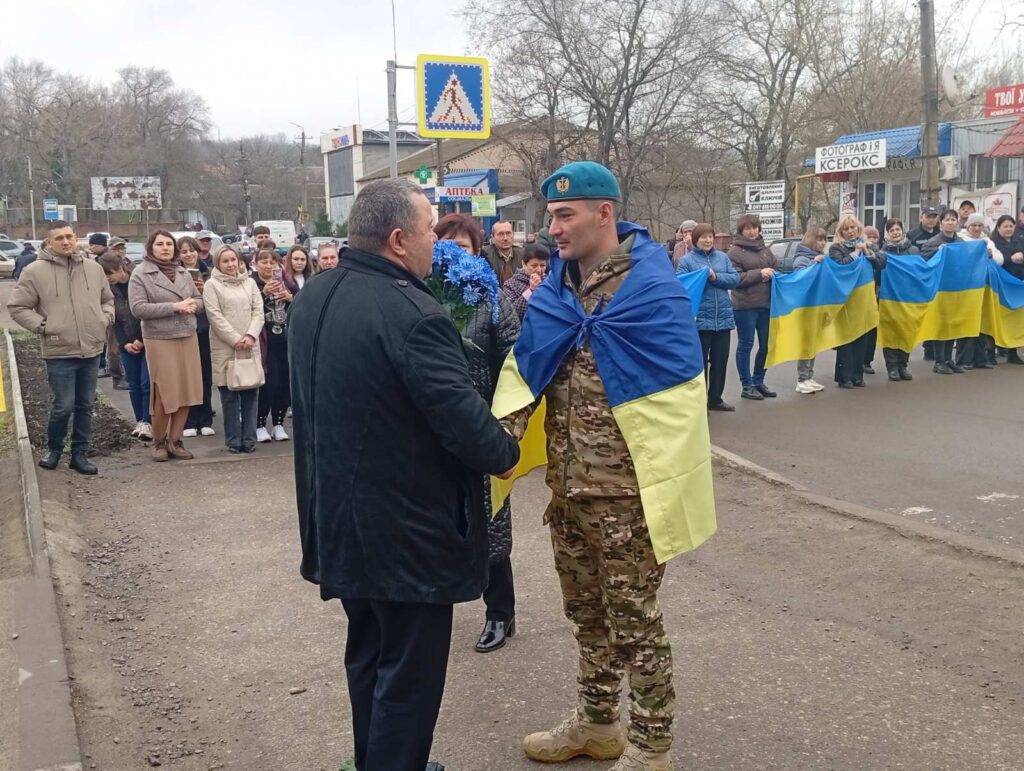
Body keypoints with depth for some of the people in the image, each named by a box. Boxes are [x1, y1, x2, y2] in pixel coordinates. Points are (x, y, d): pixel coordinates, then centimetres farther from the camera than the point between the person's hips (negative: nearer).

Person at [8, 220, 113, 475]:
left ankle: (80, 454, 21)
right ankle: (54, 449, 21)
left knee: (85, 406, 10)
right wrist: (43, 326, -9)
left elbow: (107, 299, 20)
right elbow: (16, 307, -3)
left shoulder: (93, 268, 6)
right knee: (63, 406, -3)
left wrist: (105, 319, 3)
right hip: (59, 352, -4)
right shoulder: (35, 271, -6)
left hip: (92, 350, 4)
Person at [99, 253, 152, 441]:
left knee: (146, 383, -8)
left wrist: (141, 340, -12)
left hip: (147, 342, -4)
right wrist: (124, 343, -5)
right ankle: (140, 421, 15)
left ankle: (147, 422, -3)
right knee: (133, 384, 6)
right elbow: (114, 320, 6)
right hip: (127, 345, 5)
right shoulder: (109, 290, 3)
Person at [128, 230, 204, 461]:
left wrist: (192, 305, -9)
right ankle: (159, 443, 15)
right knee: (165, 393, -3)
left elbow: (199, 300, 16)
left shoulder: (183, 272, 11)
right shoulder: (140, 274, -5)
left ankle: (175, 441, 17)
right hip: (159, 340, -5)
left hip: (188, 338, 5)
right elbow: (137, 308, -14)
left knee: (186, 391, 5)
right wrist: (174, 307, -18)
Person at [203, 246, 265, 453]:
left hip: (250, 347, 3)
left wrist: (250, 335, -9)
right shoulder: (212, 285, 2)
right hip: (225, 347, -3)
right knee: (230, 395, 0)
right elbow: (215, 316, -7)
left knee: (251, 393, 3)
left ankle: (249, 439, 9)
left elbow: (258, 311, 7)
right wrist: (235, 339, -13)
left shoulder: (250, 283, 14)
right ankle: (234, 440, 6)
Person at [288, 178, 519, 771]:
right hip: (405, 528, -9)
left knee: (368, 653, 23)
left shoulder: (312, 300, 5)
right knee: (408, 671, 5)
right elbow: (464, 417, -24)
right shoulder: (413, 315, -25)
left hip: (340, 518, 9)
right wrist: (506, 454, -5)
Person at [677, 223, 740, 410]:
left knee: (720, 360, 12)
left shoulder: (723, 257, 10)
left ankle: (715, 399, 26)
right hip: (700, 319, -4)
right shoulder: (686, 260, -2)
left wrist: (715, 277, -13)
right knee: (700, 361, 2)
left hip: (723, 317, 5)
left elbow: (735, 279, 1)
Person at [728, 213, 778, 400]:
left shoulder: (765, 249, 14)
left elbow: (775, 269, 20)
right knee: (745, 345, 1)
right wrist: (759, 273, -18)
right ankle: (747, 386, 9)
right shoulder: (735, 252, -4)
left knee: (766, 345, 11)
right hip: (745, 306, -6)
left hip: (766, 304, 6)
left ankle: (758, 382, 24)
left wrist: (774, 275, -2)